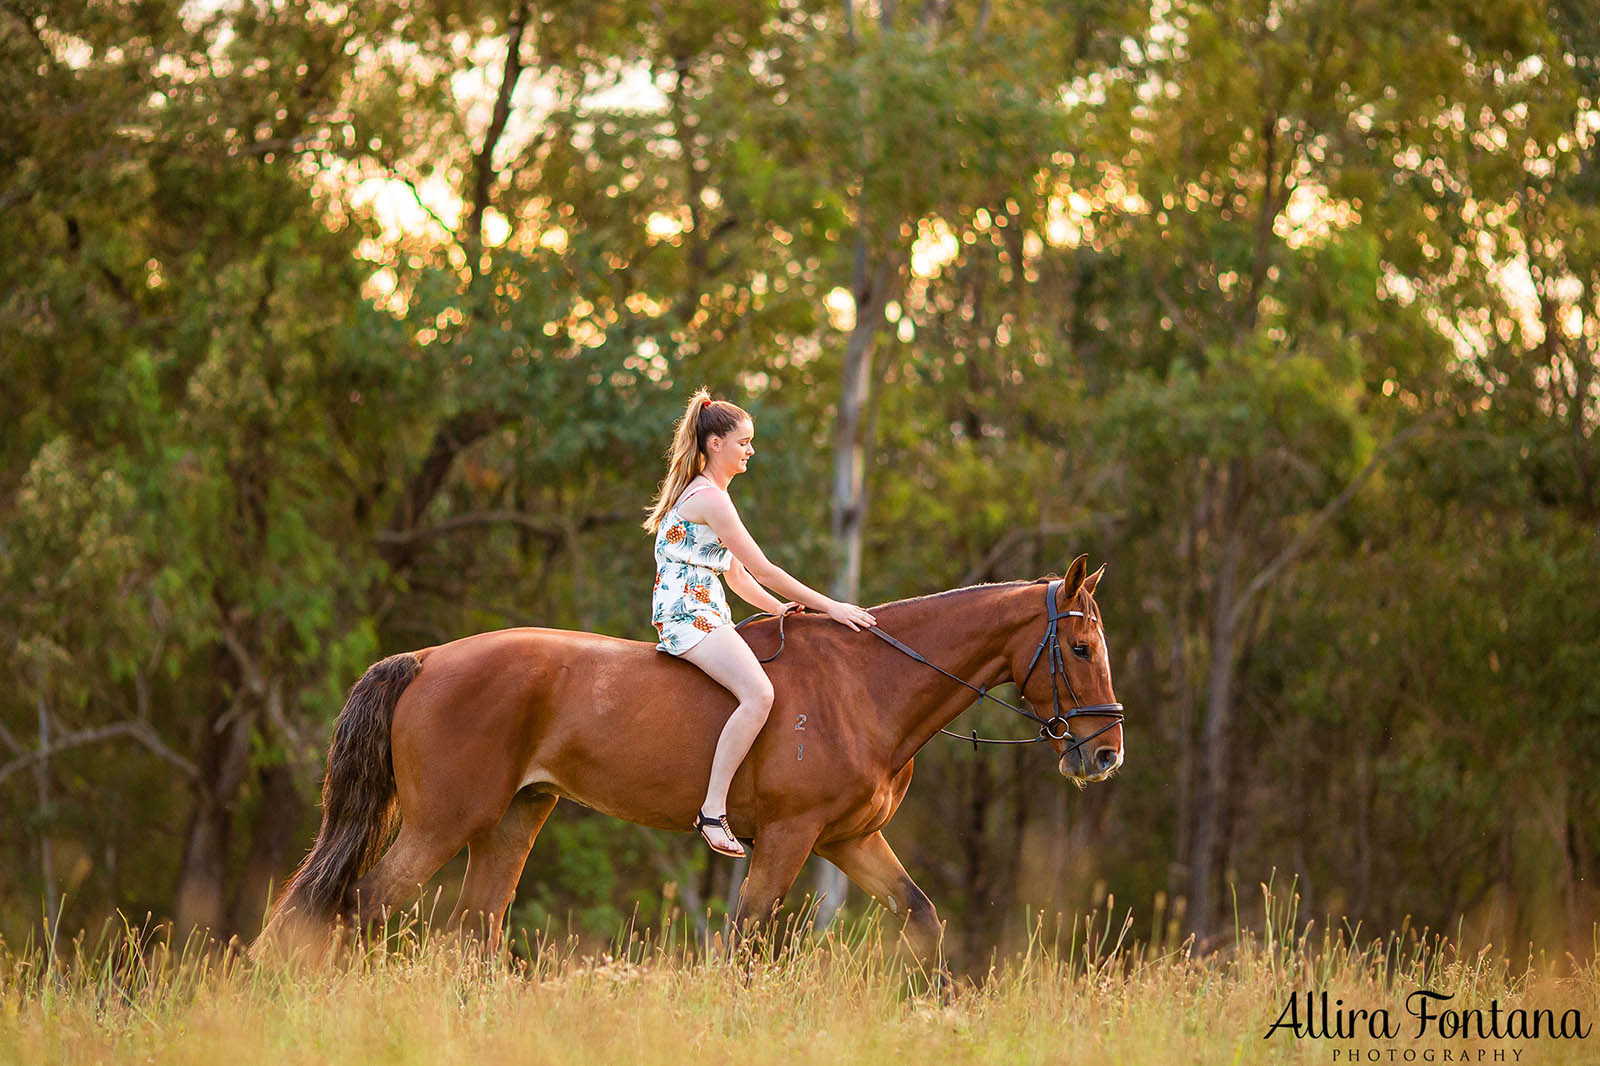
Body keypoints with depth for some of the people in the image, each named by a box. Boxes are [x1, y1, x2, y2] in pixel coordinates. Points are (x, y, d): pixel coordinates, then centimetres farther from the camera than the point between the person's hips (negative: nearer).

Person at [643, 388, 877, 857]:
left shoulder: (707, 494, 22)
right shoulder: (709, 498, -11)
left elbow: (736, 574, 23)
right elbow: (763, 570, -14)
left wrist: (780, 607, 10)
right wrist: (828, 606, -10)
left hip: (706, 614, 11)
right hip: (689, 612, -11)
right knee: (758, 694, -30)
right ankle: (713, 811, -32)